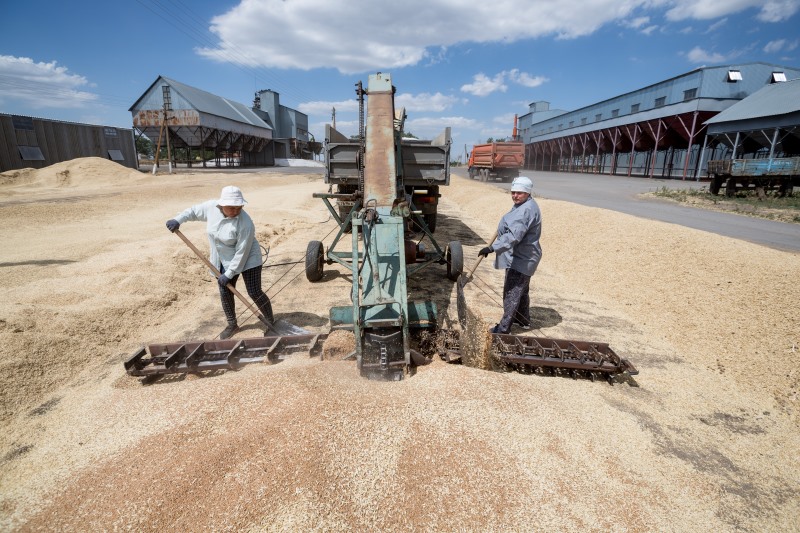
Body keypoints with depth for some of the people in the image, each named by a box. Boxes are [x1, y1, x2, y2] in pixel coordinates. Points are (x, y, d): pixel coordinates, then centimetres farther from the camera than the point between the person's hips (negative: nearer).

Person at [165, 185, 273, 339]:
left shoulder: (245, 223, -31)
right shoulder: (211, 207, -13)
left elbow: (242, 253, -27)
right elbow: (194, 211, 10)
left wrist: (229, 274, -23)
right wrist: (178, 220, -5)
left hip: (247, 260, -6)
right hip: (224, 261, 6)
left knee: (254, 292, -7)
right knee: (225, 293, 9)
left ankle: (271, 322, 10)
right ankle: (232, 325, 27)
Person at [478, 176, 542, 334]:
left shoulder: (527, 210, -25)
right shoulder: (522, 205, 9)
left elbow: (513, 236, -37)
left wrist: (492, 247, -42)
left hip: (521, 259, -11)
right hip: (521, 257, 11)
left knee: (512, 293, -6)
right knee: (521, 290, 23)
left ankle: (504, 328, 1)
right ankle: (524, 321, 38)